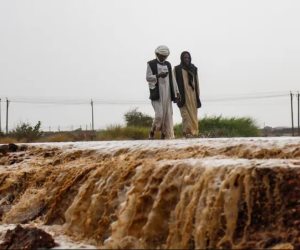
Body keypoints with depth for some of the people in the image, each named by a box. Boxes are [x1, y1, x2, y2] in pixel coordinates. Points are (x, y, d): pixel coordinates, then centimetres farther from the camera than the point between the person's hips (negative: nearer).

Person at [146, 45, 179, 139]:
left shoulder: (168, 64, 16)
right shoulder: (151, 64, 1)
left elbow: (172, 79, 15)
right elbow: (148, 78, -6)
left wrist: (176, 92, 9)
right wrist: (158, 75, -22)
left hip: (167, 94, 5)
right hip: (156, 94, -5)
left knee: (168, 115, 0)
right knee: (159, 115, -14)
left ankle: (166, 135, 3)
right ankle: (152, 132, 5)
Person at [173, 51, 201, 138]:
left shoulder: (194, 69, 13)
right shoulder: (177, 69, 3)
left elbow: (196, 83, 14)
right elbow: (175, 83, -1)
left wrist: (197, 96, 8)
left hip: (193, 94, 4)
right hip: (183, 94, -4)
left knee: (193, 114, 2)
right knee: (186, 114, -15)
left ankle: (193, 133, 5)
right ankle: (187, 133, -20)